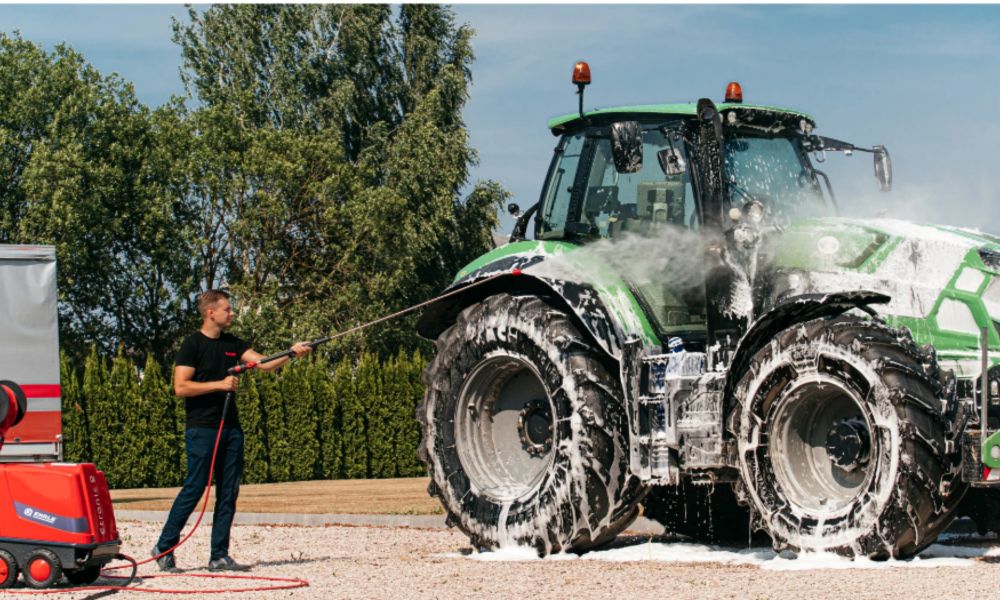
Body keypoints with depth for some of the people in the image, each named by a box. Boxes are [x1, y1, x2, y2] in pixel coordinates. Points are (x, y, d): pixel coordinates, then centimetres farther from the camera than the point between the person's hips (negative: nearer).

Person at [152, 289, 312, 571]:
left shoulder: (233, 344, 14)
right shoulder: (192, 344, -6)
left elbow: (264, 363, 6)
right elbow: (180, 387, -13)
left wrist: (291, 353, -9)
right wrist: (219, 384, -17)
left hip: (231, 428, 7)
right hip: (202, 429, -7)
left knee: (229, 492, 4)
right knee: (194, 488, -8)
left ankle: (219, 555, 8)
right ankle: (164, 547, 3)